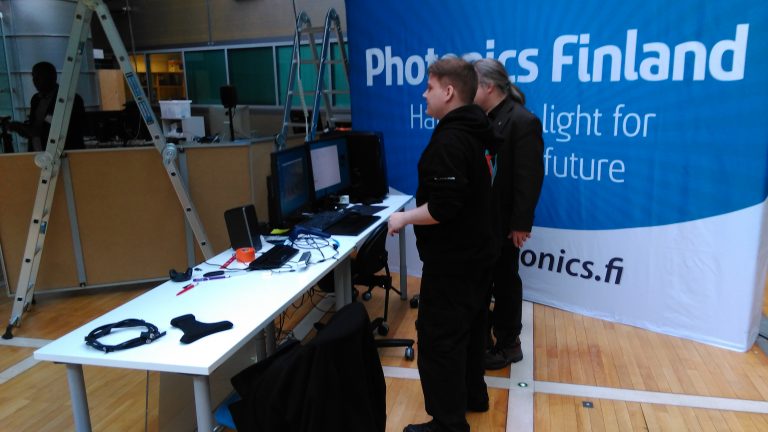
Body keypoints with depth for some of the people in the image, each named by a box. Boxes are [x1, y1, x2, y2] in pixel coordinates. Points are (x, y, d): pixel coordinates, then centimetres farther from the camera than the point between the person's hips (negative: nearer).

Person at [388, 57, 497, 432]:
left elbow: (443, 207, -28)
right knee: (468, 326, 21)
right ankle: (472, 394, 38)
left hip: (451, 261, -10)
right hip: (474, 253, 10)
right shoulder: (474, 131, 9)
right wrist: (413, 212, 18)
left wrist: (404, 218, -14)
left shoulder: (449, 140, -22)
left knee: (438, 337, -1)